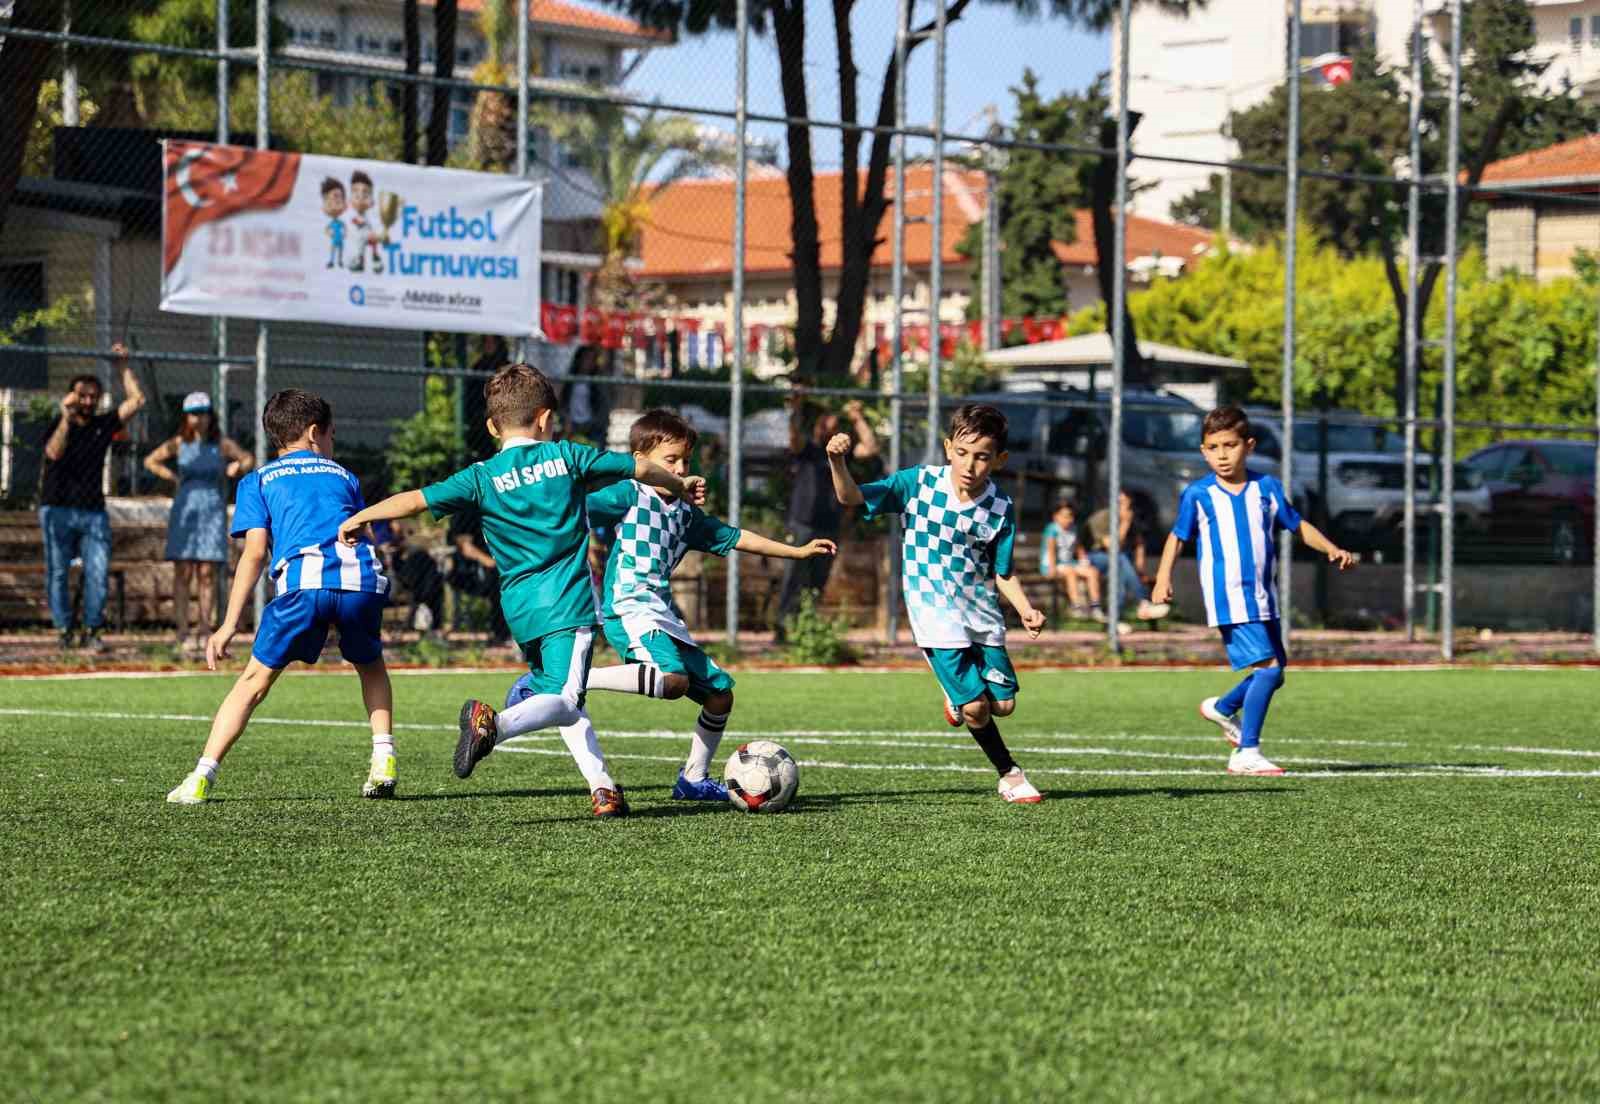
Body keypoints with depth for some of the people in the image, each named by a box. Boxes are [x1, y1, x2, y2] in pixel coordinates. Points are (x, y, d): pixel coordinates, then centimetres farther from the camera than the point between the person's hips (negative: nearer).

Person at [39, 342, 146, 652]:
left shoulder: (103, 425, 9)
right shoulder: (58, 426, -1)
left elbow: (137, 400, 8)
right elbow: (54, 452, -21)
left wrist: (123, 366, 6)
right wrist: (66, 418, -27)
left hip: (93, 511, 2)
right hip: (58, 510, -2)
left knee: (98, 571, -7)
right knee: (57, 572, -1)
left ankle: (91, 631, -2)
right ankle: (66, 630, 5)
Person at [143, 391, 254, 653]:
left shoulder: (222, 445, 3)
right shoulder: (178, 444, 3)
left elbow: (249, 460, 15)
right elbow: (150, 461, 15)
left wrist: (238, 467, -6)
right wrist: (173, 478, 3)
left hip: (213, 511, 0)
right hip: (185, 510, 0)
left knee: (207, 573, -2)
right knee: (183, 573, -4)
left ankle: (204, 630, 2)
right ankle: (183, 631, -6)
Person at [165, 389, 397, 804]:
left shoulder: (258, 481, 23)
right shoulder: (343, 475, 32)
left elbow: (255, 553, 11)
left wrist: (229, 625, 9)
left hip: (302, 580, -2)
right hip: (363, 576, 2)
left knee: (256, 679, 8)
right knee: (370, 665, 29)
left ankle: (202, 776, -2)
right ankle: (384, 758, 12)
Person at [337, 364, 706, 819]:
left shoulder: (482, 477, 4)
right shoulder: (565, 456, 3)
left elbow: (415, 500, -3)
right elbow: (640, 468, 13)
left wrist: (358, 518, 11)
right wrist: (680, 485, 32)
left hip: (520, 608, 3)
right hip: (568, 602, -3)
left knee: (558, 699, 18)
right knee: (563, 699, -13)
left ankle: (602, 786, 11)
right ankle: (496, 724, -40)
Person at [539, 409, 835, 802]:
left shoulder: (685, 513, 20)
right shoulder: (628, 496, -4)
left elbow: (732, 538, 29)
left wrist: (797, 552, 31)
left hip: (664, 618, 9)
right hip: (630, 611, -9)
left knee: (720, 691, 11)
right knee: (673, 678, -34)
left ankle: (694, 780, 24)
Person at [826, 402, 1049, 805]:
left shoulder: (1000, 508, -6)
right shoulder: (919, 483, -10)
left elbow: (1003, 574, 2)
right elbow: (852, 498, -9)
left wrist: (1026, 610, -15)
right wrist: (838, 463, -28)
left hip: (981, 612, 3)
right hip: (934, 611, -3)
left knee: (1003, 704, 4)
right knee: (976, 707, -10)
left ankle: (958, 698, 38)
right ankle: (1009, 775, 14)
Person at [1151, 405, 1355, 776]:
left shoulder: (1267, 488, 5)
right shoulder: (1198, 495, -3)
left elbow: (1297, 525, 14)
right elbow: (1178, 536, 7)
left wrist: (1332, 550, 1)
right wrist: (1164, 576, -6)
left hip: (1263, 598, 6)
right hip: (1229, 600, -6)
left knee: (1274, 672, 13)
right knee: (1268, 667, -17)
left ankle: (1222, 708, 40)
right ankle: (1246, 753, -11)